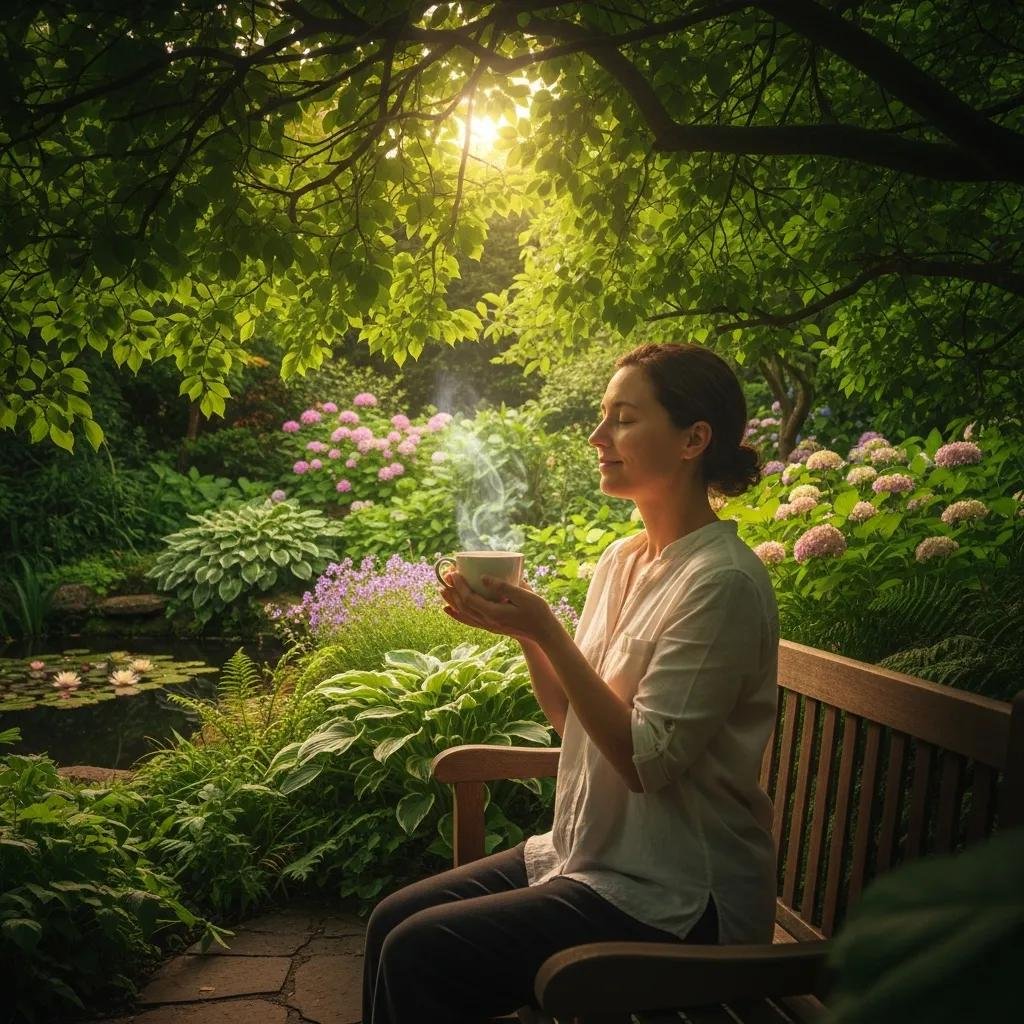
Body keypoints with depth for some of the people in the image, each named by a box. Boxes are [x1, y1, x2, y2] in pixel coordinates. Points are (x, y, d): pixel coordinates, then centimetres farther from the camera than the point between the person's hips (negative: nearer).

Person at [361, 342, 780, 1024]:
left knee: (419, 954, -14)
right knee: (393, 920, 2)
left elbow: (647, 760, -23)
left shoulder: (723, 582, -21)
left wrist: (545, 630, -25)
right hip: (587, 854, 8)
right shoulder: (621, 559, 5)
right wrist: (524, 629, -7)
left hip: (676, 897, -8)